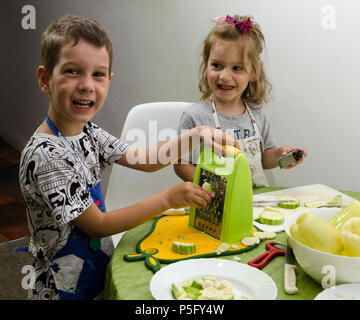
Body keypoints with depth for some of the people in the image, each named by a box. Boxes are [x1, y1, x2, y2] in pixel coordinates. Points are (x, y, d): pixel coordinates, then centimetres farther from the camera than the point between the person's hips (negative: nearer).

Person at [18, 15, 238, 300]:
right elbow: (98, 225, -22)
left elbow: (145, 159, 2)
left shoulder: (87, 132, -1)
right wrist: (168, 199, -24)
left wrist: (196, 135, -13)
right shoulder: (45, 155, -26)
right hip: (66, 289, -7)